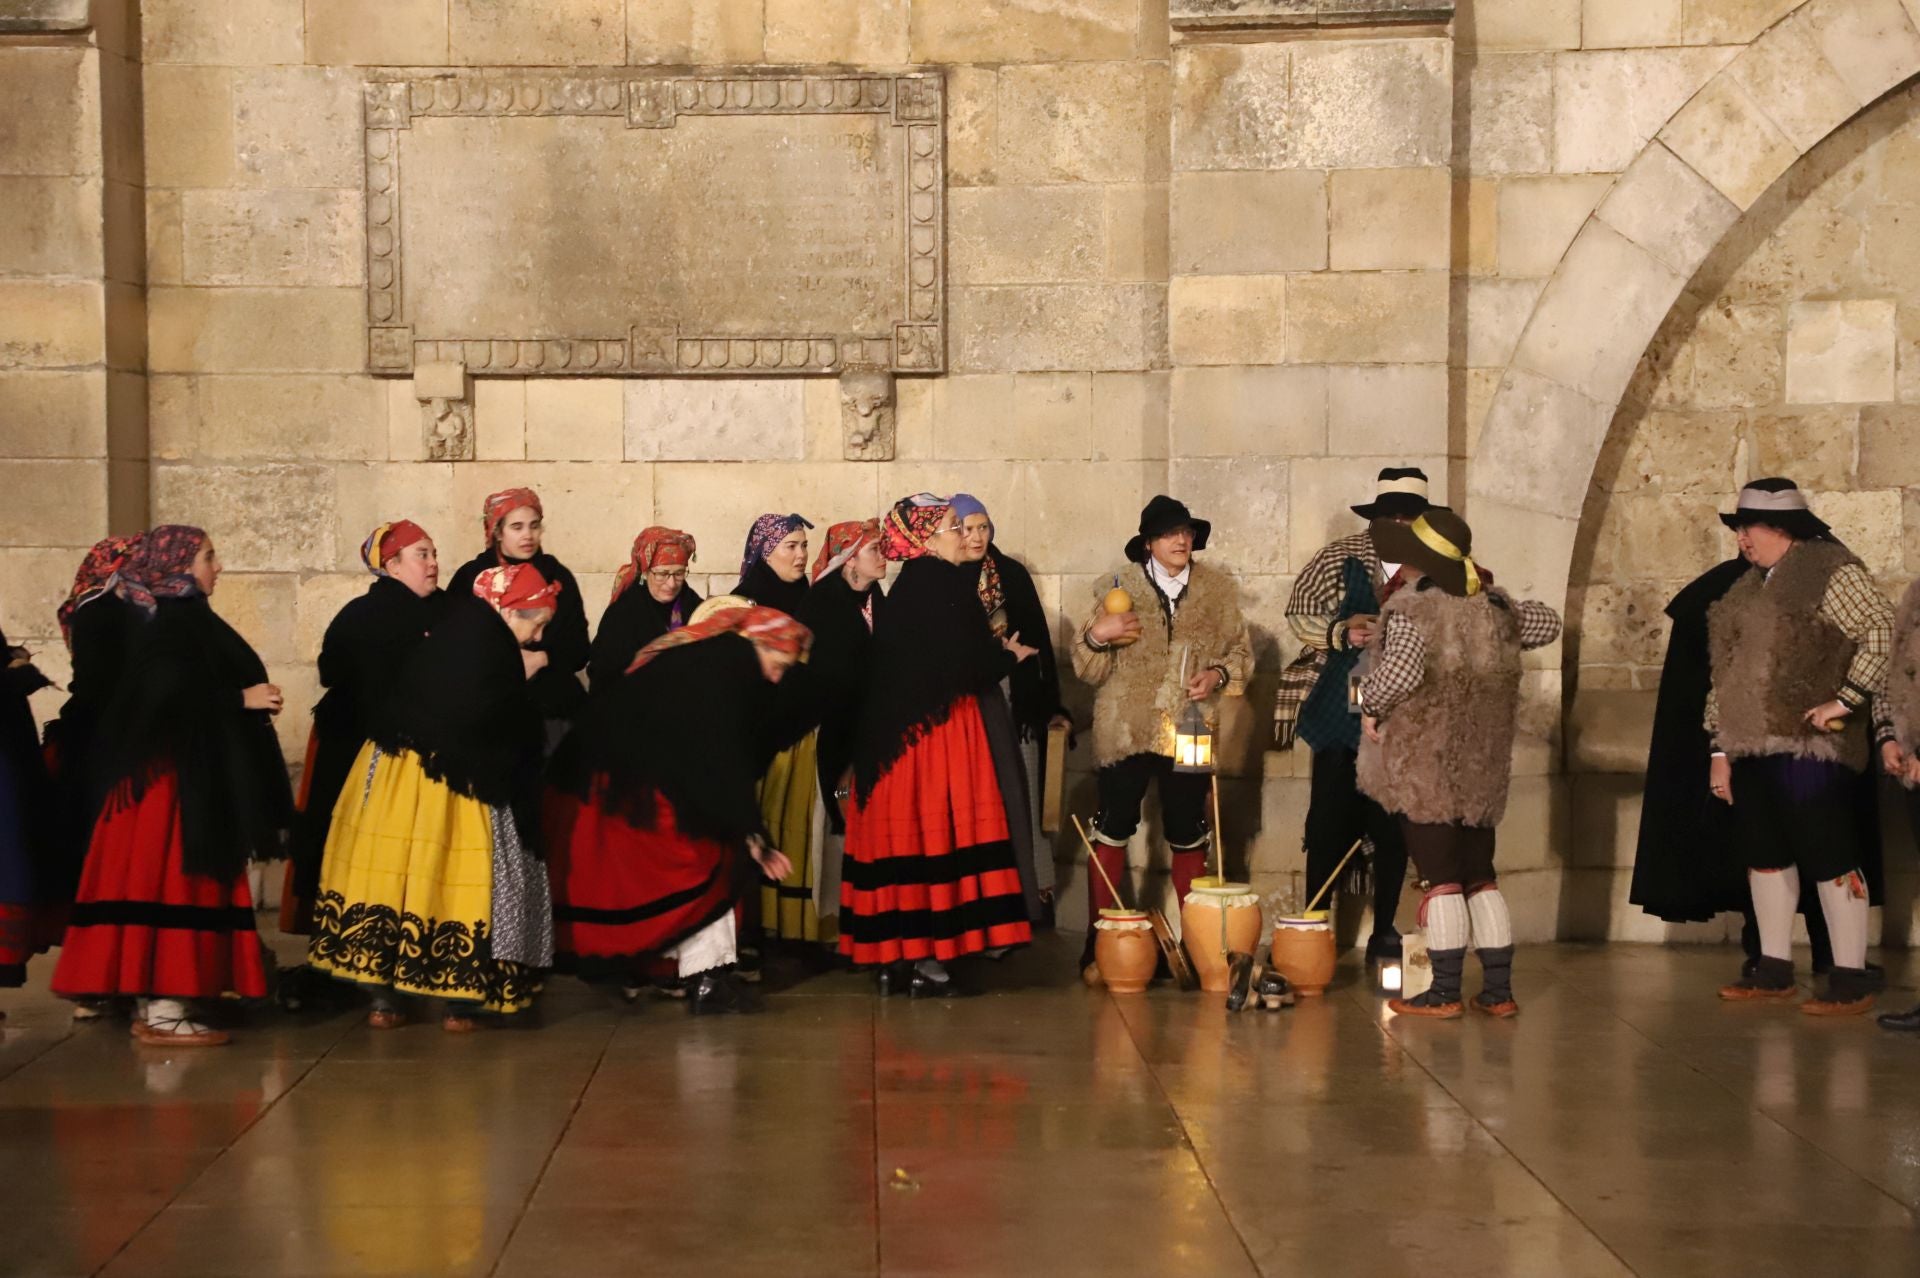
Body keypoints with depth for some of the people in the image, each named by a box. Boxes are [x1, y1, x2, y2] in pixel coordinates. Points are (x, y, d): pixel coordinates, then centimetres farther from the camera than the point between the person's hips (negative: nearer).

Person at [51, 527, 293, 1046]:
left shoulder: (178, 618, 15)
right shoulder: (174, 620, -14)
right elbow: (174, 692, -24)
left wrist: (245, 698, 15)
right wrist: (242, 699, -17)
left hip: (187, 769, 10)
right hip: (176, 771, -10)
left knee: (173, 880, 10)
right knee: (173, 879, -9)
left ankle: (156, 1000, 14)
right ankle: (162, 1009, -8)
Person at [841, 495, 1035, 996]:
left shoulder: (906, 587, 12)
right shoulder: (945, 585, -13)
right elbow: (966, 667, -17)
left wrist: (995, 652, 18)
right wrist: (1009, 656, 1)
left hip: (895, 733, 8)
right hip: (940, 731, -8)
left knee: (904, 835, 10)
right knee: (938, 837, -3)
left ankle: (893, 956, 14)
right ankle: (927, 958, -2)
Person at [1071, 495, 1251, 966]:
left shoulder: (1219, 590, 7)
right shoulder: (1119, 587, 3)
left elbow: (1241, 652, 11)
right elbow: (1088, 668, 3)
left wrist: (1218, 675, -9)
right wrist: (1096, 635, -17)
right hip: (1125, 730, -1)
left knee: (1189, 837, 7)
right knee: (1112, 832, -1)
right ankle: (1098, 938, 6)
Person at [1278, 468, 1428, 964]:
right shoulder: (1340, 557, 1)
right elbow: (1298, 613, 4)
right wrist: (1341, 633, -14)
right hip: (1341, 713, -1)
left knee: (1393, 829, 6)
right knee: (1329, 827, 0)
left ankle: (1384, 932, 17)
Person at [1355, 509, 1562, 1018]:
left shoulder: (1410, 608, -13)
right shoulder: (1493, 604, 8)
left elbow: (1401, 670, -27)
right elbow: (1548, 624, 20)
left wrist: (1370, 704, -11)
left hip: (1423, 765, -6)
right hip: (1483, 766, 6)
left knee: (1440, 876, -3)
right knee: (1480, 876, 13)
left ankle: (1445, 992, -1)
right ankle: (1499, 990, 13)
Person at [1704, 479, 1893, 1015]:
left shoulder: (1830, 570, -5)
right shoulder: (1748, 589, 18)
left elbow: (1881, 629, -15)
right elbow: (1724, 671, 19)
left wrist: (1846, 699, -19)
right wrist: (1720, 749, 16)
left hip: (1808, 747, -8)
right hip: (1752, 747, 8)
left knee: (1829, 860, -5)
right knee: (1765, 858, 12)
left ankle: (1851, 980, 1)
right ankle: (1774, 971, 22)